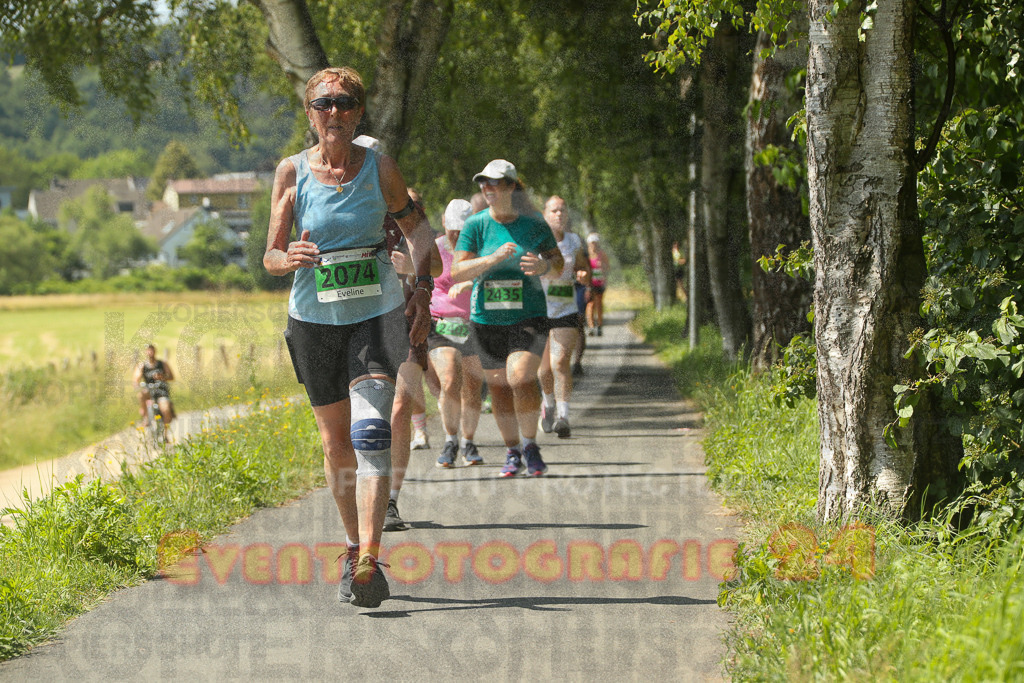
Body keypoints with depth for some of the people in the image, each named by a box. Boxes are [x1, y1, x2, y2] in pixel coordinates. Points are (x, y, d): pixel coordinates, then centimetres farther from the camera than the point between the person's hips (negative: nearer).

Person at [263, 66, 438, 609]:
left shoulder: (379, 168, -2)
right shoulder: (292, 172, -2)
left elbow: (416, 230, 12)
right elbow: (270, 256, -1)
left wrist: (423, 291, -3)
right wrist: (291, 257, -25)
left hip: (377, 314, -1)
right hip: (315, 319, 2)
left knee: (372, 431, -19)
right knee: (335, 443, 10)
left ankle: (369, 561, -25)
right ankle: (354, 547, 29)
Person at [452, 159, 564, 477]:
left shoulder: (533, 224, 0)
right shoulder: (475, 225, -1)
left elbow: (558, 261, 10)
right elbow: (456, 272, -8)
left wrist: (543, 265, -14)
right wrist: (494, 258, -22)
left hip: (528, 316, -2)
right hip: (487, 319, 2)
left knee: (521, 378, -19)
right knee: (498, 386, 6)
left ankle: (530, 445, -1)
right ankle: (512, 451, 23)